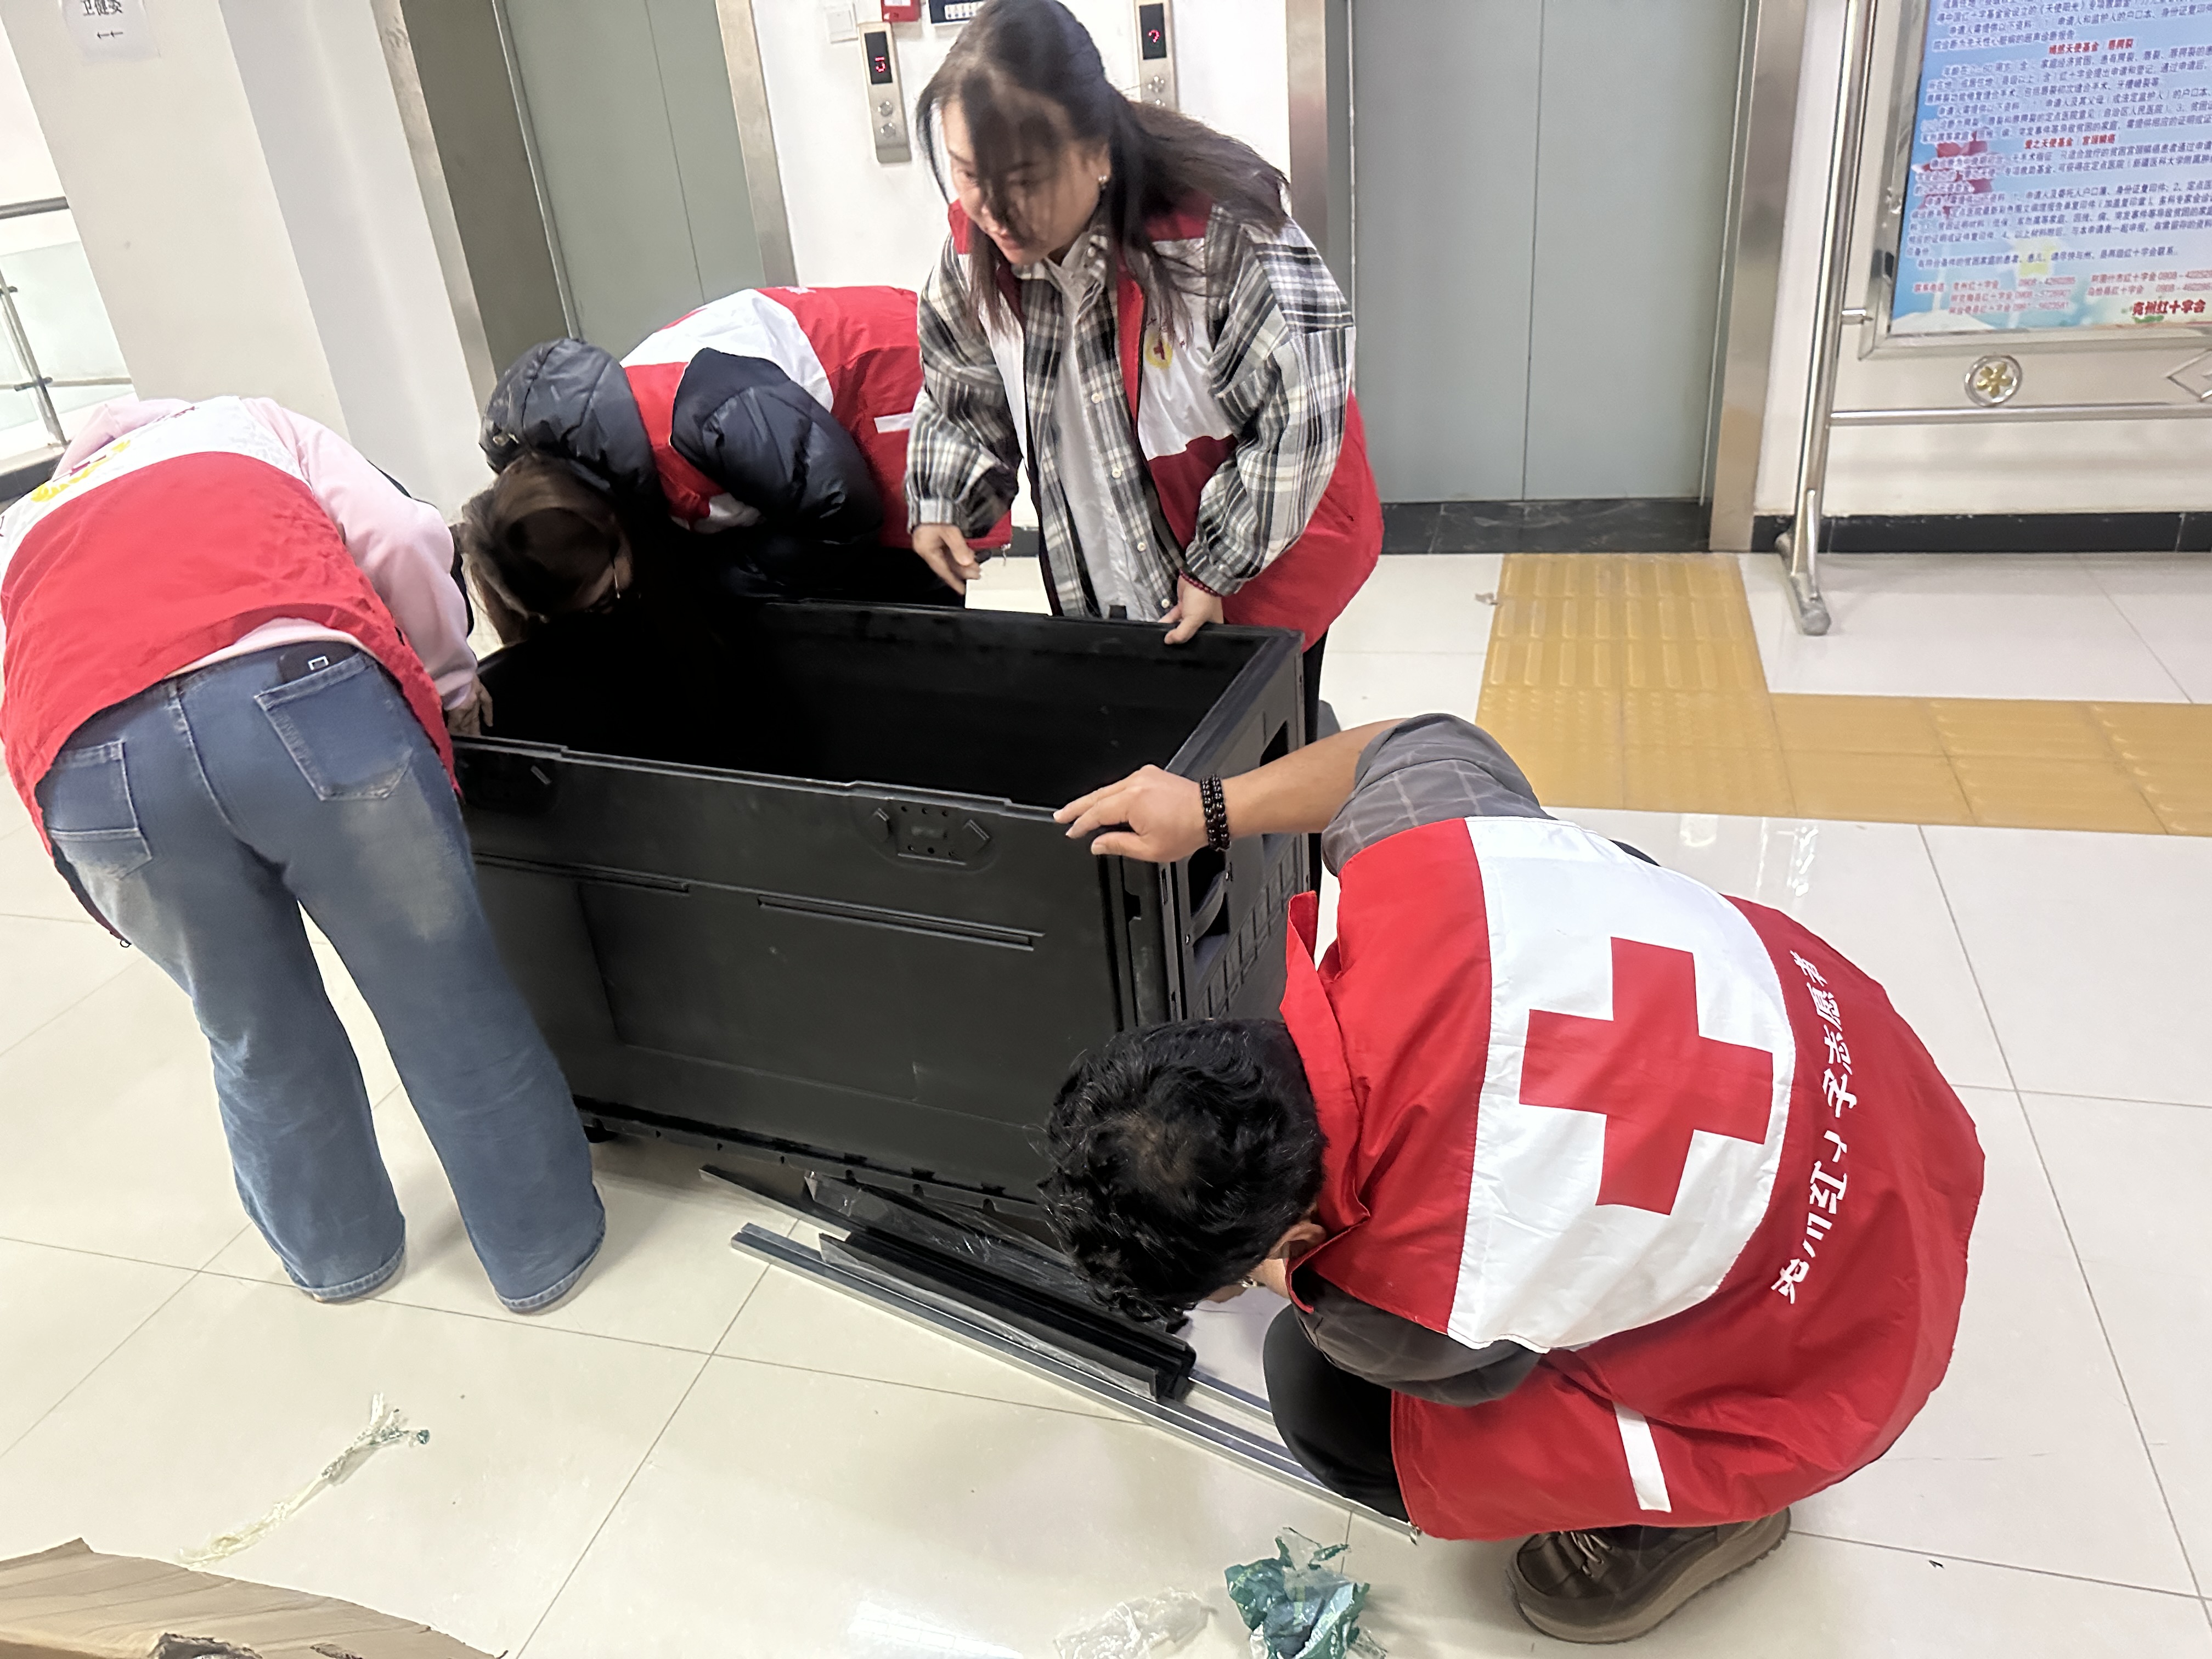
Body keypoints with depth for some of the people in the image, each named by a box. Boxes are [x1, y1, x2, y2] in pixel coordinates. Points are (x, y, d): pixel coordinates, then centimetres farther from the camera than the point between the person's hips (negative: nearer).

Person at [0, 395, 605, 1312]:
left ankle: (340, 1253, 45)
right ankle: (541, 1246, 30)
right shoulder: (251, 424, 34)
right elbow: (404, 539, 17)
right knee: (443, 1002, 14)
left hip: (93, 763, 3)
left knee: (259, 1035, 24)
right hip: (306, 696, -2)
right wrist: (448, 684, 30)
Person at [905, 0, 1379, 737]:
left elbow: (1301, 411, -23)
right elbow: (961, 388, 7)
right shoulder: (978, 241, -11)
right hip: (1105, 583, 5)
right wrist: (941, 504, -6)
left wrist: (1221, 565, -19)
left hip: (1264, 569, -5)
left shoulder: (1218, 232, -28)